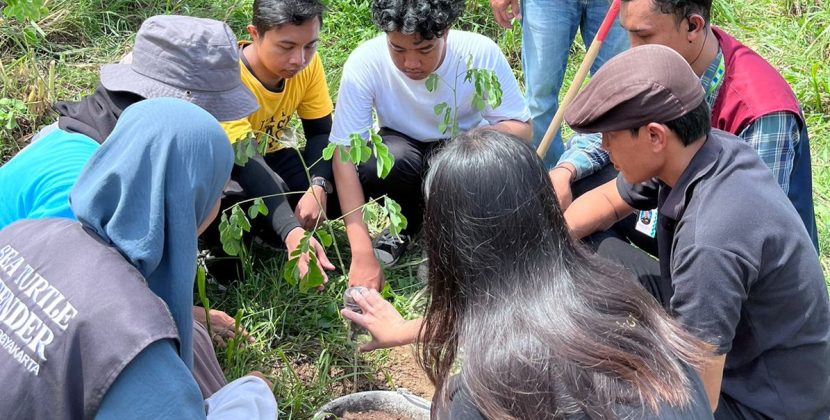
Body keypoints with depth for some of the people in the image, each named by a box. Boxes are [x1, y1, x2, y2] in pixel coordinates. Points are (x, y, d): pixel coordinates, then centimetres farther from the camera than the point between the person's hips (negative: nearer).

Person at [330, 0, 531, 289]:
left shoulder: (481, 53, -25)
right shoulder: (364, 63, -27)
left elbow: (521, 127, -15)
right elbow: (345, 155, -29)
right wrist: (363, 256, -37)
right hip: (402, 149, 0)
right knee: (376, 163, -35)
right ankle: (406, 221, 0)